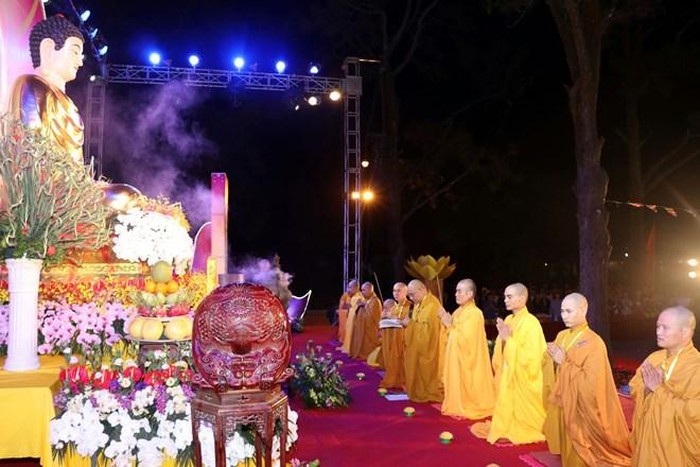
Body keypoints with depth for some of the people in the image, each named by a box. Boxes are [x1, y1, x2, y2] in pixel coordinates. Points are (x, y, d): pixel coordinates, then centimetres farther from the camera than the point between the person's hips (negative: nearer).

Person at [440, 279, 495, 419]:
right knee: (456, 382, 14)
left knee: (465, 385, 1)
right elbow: (452, 335, 13)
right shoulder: (458, 312, 9)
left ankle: (467, 410, 13)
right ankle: (457, 407, 24)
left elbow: (465, 339, -24)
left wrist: (450, 325, -20)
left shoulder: (475, 313, -18)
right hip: (456, 357, 9)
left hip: (466, 360, -9)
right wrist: (446, 321, -2)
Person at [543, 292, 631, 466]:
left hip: (580, 411, -6)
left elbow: (592, 383, -22)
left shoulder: (594, 343, -16)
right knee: (565, 453, 16)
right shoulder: (561, 336, 5)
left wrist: (565, 362, -19)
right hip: (561, 405, 6)